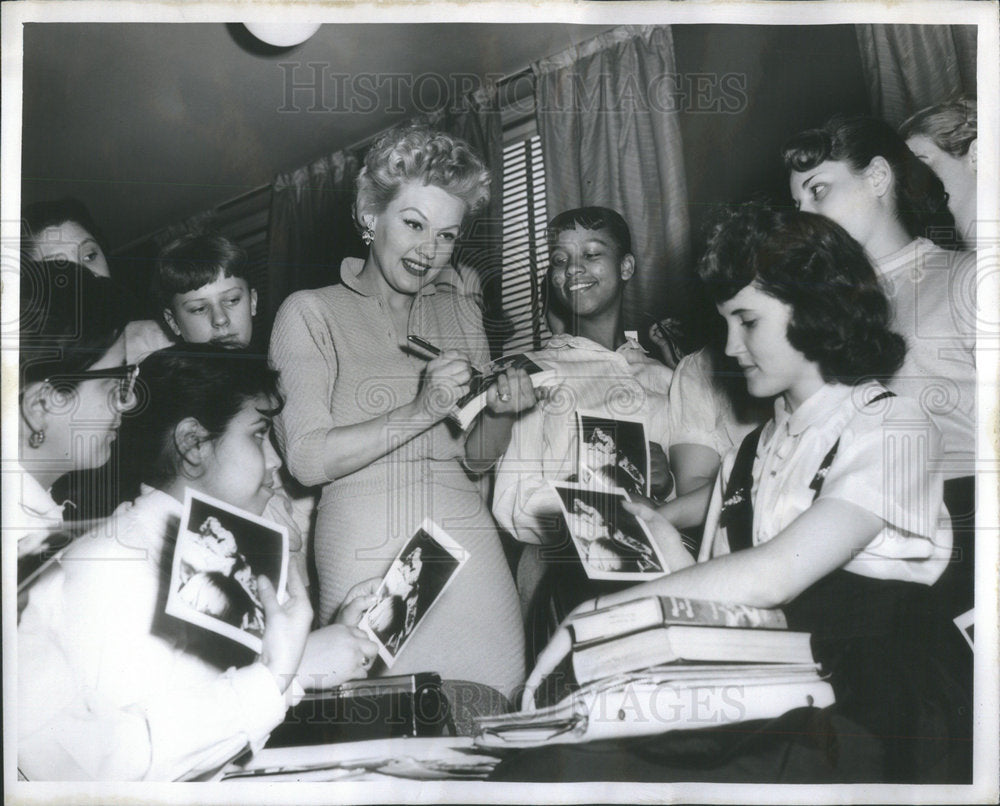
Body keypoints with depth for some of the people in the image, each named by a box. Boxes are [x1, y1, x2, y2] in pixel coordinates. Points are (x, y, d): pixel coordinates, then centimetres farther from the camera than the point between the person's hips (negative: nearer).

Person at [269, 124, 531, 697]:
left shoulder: (461, 313, 14)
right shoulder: (310, 314, 0)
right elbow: (306, 460, -10)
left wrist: (499, 411, -3)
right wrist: (420, 411, -17)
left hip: (466, 542, 4)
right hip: (367, 557, -4)